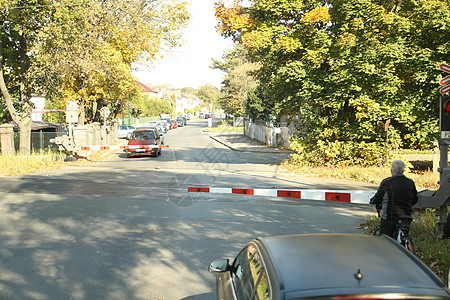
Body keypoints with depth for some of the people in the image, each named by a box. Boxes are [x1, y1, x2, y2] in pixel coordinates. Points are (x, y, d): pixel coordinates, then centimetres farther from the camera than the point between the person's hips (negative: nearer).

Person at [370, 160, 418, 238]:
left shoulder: (386, 182, -10)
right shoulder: (410, 183, 3)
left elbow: (377, 198, -2)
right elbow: (415, 199, 16)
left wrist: (372, 201, 20)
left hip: (389, 218, -5)